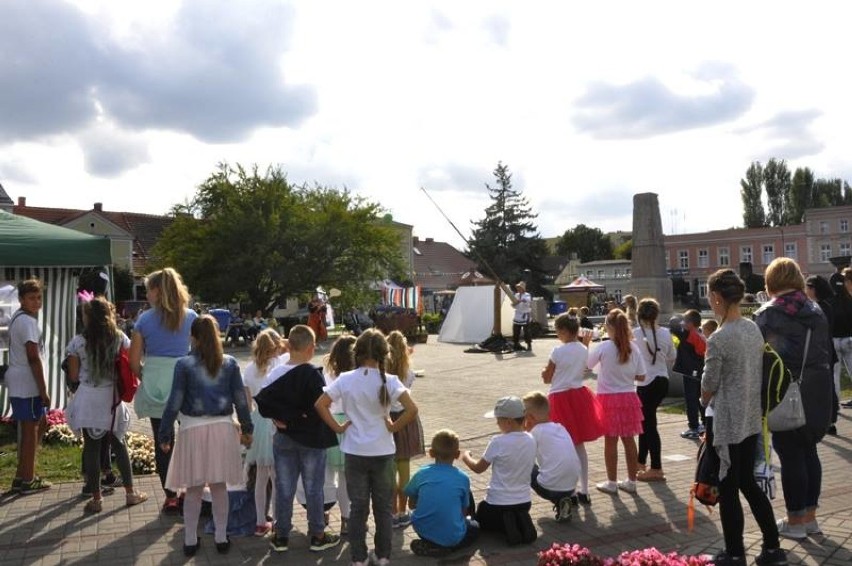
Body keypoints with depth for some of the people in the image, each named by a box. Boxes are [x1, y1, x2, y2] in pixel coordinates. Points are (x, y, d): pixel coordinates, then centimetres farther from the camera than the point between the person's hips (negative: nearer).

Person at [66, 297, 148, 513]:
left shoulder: (78, 343, -8)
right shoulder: (120, 339, -3)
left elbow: (73, 376, -2)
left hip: (89, 399, -2)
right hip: (112, 398, 2)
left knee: (92, 447, 6)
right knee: (118, 443, 14)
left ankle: (96, 498, 12)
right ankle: (130, 492, 19)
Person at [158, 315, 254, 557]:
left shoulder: (184, 364, -6)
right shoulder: (229, 363, 1)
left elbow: (174, 403, -7)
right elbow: (241, 399, 4)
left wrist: (165, 435, 1)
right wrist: (247, 429, 13)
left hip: (193, 429, -2)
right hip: (222, 428, 2)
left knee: (194, 489, 10)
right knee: (220, 486, 12)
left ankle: (190, 541, 19)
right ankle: (221, 538, 21)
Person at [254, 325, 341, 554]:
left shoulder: (275, 374, -6)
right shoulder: (313, 374, -18)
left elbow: (263, 403, -10)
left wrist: (283, 418, -7)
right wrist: (299, 419, -5)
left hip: (283, 439, 4)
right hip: (311, 439, -3)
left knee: (284, 488, 13)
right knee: (313, 488, 8)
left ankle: (281, 536, 22)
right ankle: (317, 536, 18)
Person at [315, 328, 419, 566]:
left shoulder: (345, 379, -7)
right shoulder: (389, 381, -12)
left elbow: (320, 404, -9)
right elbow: (412, 409, -22)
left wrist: (338, 427, -2)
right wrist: (394, 427, -7)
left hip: (355, 452, 1)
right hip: (383, 452, -1)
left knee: (358, 506, 14)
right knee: (384, 506, 15)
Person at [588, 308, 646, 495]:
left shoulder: (604, 347, -13)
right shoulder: (633, 347, -3)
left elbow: (586, 366, -2)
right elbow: (641, 376, 0)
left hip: (608, 398, -4)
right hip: (629, 397, 4)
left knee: (610, 441, 4)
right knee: (629, 440, 12)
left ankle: (612, 483, 13)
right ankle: (631, 481, 21)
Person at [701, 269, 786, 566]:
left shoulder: (718, 339, -20)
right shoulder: (754, 329, 3)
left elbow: (709, 385, -10)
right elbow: (755, 371, 12)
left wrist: (705, 402, 12)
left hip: (728, 422, -7)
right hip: (752, 419, 8)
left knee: (728, 489, 6)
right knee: (748, 482, 20)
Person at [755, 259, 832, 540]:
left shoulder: (767, 315, -10)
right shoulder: (816, 311, 8)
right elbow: (826, 352, 14)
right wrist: (822, 388, 21)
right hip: (818, 392, 6)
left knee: (790, 456, 3)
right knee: (809, 451, 16)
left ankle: (795, 521, 13)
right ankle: (810, 516, 25)